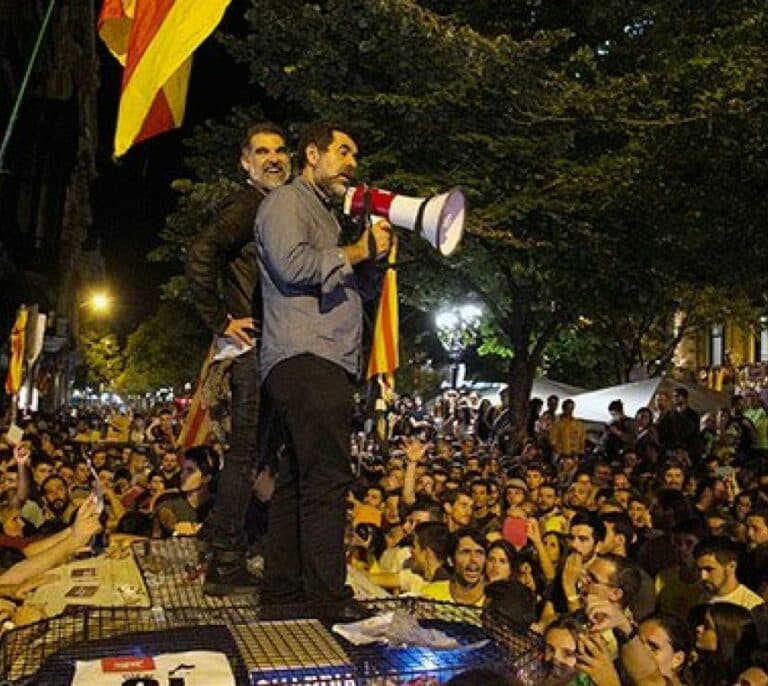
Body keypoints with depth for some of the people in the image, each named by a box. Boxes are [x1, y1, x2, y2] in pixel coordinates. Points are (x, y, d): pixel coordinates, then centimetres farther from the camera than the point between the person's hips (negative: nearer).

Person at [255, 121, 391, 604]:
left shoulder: (327, 216, 31)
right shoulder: (286, 201, 2)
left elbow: (360, 290, 31)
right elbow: (291, 264, -17)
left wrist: (375, 256, 11)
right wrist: (357, 251, -6)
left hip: (325, 364, 10)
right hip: (305, 360, -10)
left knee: (297, 482, 10)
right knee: (327, 480, -14)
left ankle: (283, 593, 16)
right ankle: (326, 598, -13)